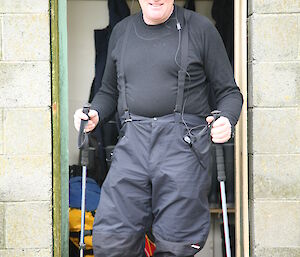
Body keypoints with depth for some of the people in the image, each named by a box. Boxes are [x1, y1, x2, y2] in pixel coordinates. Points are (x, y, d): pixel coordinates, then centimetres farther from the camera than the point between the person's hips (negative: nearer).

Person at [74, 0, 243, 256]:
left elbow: (229, 91, 8)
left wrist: (227, 121, -13)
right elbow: (109, 91, 27)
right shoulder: (122, 31, 18)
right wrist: (94, 114, 7)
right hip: (133, 142, 3)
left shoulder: (200, 28, 6)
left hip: (183, 142, -3)